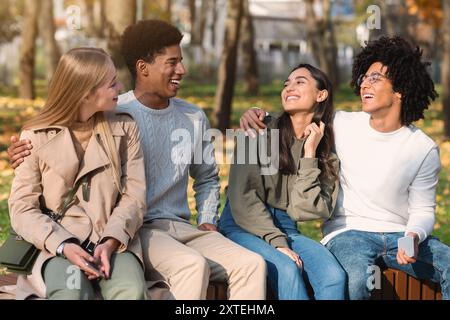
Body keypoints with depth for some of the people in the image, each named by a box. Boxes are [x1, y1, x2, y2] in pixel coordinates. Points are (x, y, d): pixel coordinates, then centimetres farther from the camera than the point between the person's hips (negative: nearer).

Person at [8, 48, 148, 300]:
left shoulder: (124, 128, 10)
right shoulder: (36, 136, 3)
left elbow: (134, 196, 4)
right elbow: (22, 208, -1)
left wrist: (110, 242, -14)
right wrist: (64, 246, -18)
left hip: (114, 242, 2)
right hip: (59, 244, -2)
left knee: (131, 292, -31)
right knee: (70, 294, -34)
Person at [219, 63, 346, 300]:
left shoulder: (326, 153, 7)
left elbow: (303, 210, -6)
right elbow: (242, 197, -8)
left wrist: (309, 155, -9)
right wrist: (276, 242, -15)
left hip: (285, 227, 3)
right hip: (244, 225, -3)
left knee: (334, 275, -25)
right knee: (286, 269, -32)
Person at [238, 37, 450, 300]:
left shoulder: (424, 149, 1)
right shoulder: (342, 125, 2)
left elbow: (423, 209, 6)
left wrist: (414, 236, -16)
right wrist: (258, 113, -6)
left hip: (399, 234, 2)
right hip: (348, 231, -2)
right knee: (356, 279, -36)